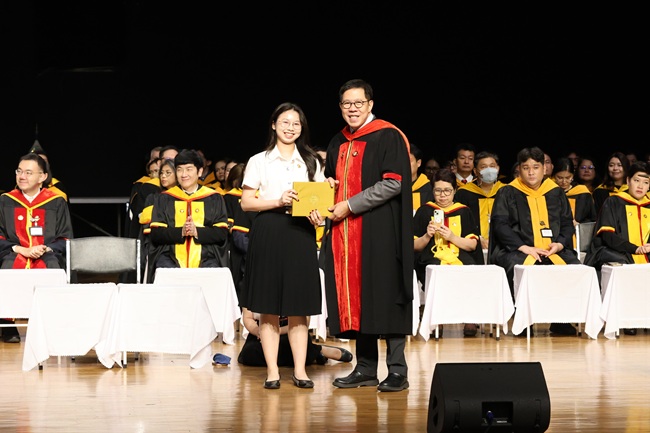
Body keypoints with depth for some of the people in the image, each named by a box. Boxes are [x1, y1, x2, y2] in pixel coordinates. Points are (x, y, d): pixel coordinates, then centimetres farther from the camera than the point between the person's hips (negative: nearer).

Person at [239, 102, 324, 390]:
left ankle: (300, 370, 7)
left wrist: (317, 213, -8)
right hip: (268, 234, -2)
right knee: (269, 308, -1)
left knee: (299, 307, 2)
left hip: (301, 234, 2)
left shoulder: (311, 162, 14)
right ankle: (272, 371, 4)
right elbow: (246, 202, 1)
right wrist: (277, 201, -13)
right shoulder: (259, 161, 6)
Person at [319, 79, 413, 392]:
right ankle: (365, 368, 12)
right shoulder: (338, 143, 16)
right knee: (353, 298, 5)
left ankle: (397, 370, -3)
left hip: (379, 231, -7)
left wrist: (350, 205, -15)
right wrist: (329, 185, 5)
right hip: (345, 232, 7)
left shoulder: (388, 137, -6)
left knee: (385, 297, -7)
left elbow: (393, 184, -14)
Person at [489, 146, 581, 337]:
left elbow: (567, 223, 15)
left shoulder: (556, 193, 17)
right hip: (517, 250, -3)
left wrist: (559, 244, -7)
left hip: (554, 250, 3)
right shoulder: (508, 193, 7)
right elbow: (500, 224, -3)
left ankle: (562, 321, -13)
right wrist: (524, 247, -15)